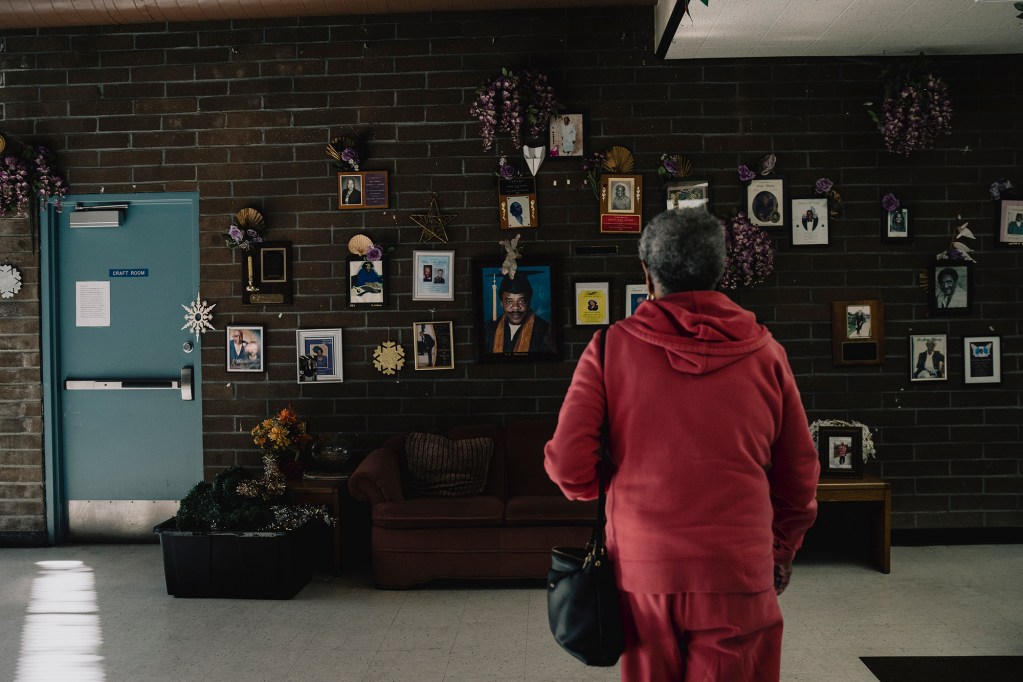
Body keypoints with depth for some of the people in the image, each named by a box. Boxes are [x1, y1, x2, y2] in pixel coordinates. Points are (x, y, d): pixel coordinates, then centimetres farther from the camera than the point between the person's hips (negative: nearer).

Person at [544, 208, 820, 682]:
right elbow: (799, 473, 6)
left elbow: (567, 465, -10)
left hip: (641, 572, 0)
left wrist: (594, 489, 13)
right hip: (737, 573, 1)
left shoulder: (610, 347, -6)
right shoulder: (764, 351, 0)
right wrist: (782, 551, 21)